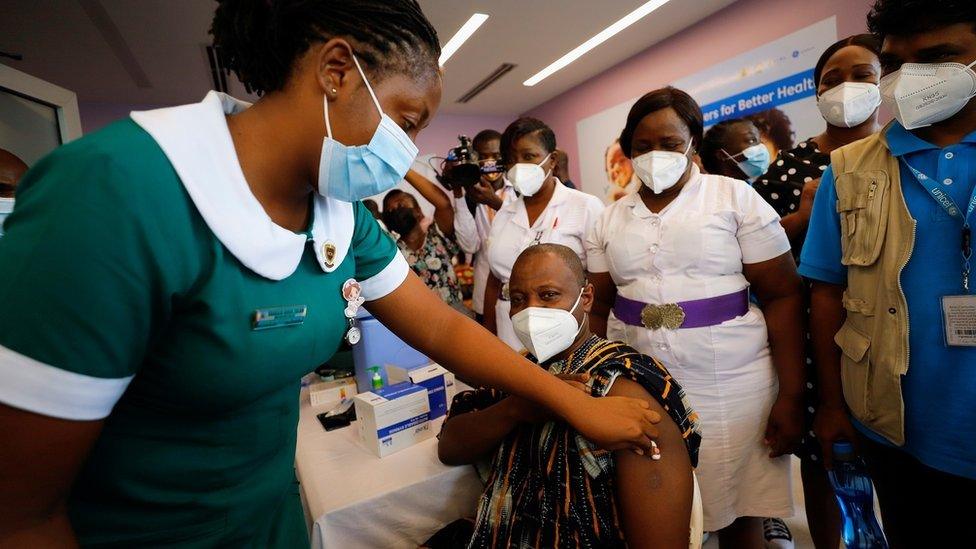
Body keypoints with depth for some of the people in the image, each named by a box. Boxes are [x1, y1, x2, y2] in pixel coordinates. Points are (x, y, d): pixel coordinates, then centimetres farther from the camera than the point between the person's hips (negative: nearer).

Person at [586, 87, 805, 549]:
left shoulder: (734, 197, -2)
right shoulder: (610, 219, 6)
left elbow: (782, 296, -5)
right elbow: (599, 310, 7)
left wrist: (791, 397, -9)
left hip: (731, 388, -2)